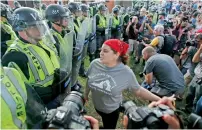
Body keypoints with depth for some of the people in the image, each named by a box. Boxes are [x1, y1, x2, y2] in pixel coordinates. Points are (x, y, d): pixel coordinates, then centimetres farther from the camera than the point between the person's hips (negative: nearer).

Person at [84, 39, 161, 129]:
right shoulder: (95, 64, -18)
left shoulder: (126, 73, -27)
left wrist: (159, 99, -19)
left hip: (112, 110, -3)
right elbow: (89, 80, -1)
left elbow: (138, 90, -15)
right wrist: (86, 94, 12)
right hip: (96, 105, 3)